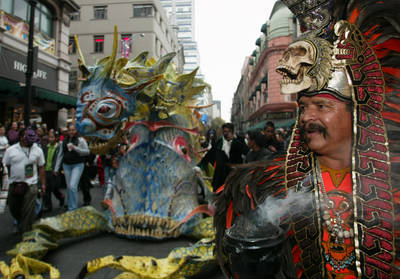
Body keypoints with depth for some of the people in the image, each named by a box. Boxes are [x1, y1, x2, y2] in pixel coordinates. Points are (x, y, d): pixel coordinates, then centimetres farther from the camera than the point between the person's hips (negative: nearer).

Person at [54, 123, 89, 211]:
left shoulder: (80, 140, -3)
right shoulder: (64, 141, 10)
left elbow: (87, 151, -6)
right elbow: (60, 155, 12)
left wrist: (75, 148, -17)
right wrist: (56, 168, 10)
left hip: (78, 165, -5)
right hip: (66, 165, 5)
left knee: (73, 186, -15)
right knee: (69, 187, 10)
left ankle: (73, 209, -5)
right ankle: (69, 207, 23)